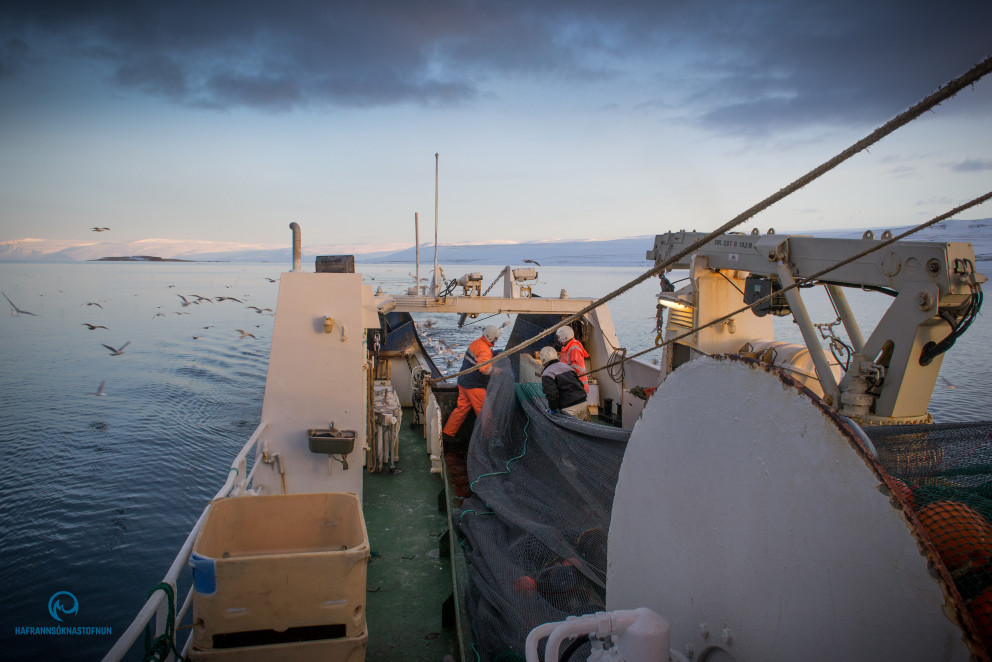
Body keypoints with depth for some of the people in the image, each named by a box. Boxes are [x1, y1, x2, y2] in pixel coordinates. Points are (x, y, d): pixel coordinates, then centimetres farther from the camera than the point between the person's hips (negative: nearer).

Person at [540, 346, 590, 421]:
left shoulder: (547, 374, -5)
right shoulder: (566, 366, 19)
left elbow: (551, 394, -16)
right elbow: (580, 384, 20)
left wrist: (553, 408, -2)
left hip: (570, 409, -8)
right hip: (584, 403, 8)